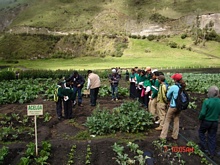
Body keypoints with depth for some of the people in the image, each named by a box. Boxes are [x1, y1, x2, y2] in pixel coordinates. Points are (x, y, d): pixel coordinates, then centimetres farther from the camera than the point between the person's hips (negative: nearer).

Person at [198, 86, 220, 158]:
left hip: (206, 121, -4)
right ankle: (212, 153, 23)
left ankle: (204, 147, 25)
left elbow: (202, 113, -22)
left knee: (201, 132, 23)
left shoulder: (207, 102, -25)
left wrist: (200, 118, -3)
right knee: (212, 136, 16)